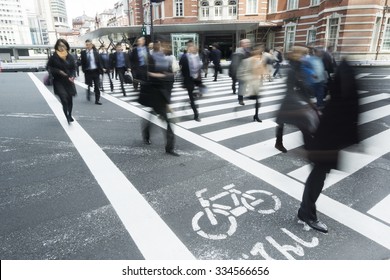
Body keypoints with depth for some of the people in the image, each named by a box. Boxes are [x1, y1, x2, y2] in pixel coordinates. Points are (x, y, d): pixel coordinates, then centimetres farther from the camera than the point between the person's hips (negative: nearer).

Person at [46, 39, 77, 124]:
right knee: (64, 99, -14)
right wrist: (58, 71, -15)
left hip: (69, 81, 3)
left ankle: (69, 115, 30)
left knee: (70, 100, 9)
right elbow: (49, 67, 0)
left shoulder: (70, 57, 1)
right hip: (58, 82, -3)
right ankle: (68, 117, -5)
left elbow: (73, 68, 7)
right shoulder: (53, 57, -5)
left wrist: (73, 76, -10)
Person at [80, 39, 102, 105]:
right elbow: (82, 62, 3)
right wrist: (84, 70, -7)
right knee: (89, 85, 6)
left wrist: (99, 70, -2)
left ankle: (97, 100, 9)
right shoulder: (83, 53, 0)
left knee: (97, 86, 2)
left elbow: (98, 62, 4)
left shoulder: (95, 52, 2)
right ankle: (88, 92, 36)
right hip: (88, 71, -1)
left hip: (95, 71, 1)